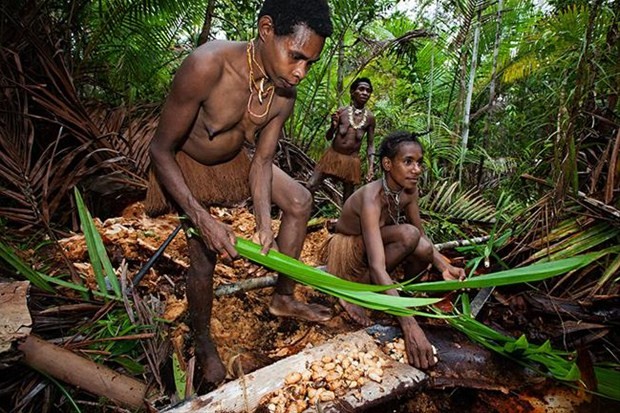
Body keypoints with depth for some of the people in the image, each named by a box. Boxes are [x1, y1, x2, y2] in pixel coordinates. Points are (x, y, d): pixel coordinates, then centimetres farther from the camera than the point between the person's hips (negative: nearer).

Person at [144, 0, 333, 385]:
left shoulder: (284, 94, -19)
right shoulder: (207, 66, -37)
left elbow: (262, 160, -11)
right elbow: (161, 149, -29)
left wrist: (265, 227, -23)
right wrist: (204, 221, -35)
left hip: (233, 160, 6)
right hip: (185, 166, -5)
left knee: (300, 201, -1)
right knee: (204, 259, -7)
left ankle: (283, 298, 13)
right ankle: (203, 343, 22)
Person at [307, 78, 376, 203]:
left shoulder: (370, 118, -3)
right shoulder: (341, 111, -5)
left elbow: (370, 145, 3)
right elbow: (328, 137, 1)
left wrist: (371, 166, -8)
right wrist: (333, 126, -20)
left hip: (351, 161, 0)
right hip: (333, 155, 0)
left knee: (347, 199, 10)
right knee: (310, 187, -8)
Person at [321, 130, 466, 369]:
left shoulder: (409, 190, -11)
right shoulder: (372, 199, -34)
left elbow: (422, 235, 1)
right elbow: (377, 267, -42)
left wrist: (444, 266, -18)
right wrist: (410, 326, -48)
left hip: (373, 247, 6)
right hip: (345, 252, -6)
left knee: (424, 250, -22)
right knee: (408, 235, -30)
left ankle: (407, 292, 7)